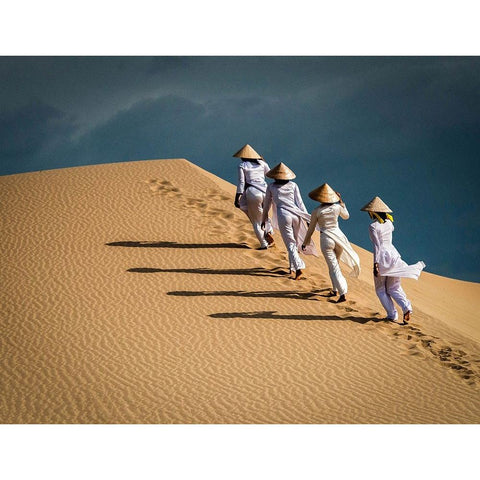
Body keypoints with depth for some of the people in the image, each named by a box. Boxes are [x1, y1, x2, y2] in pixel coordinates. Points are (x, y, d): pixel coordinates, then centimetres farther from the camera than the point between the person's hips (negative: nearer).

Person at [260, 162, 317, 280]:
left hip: (283, 216, -2)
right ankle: (292, 267, 26)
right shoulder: (293, 185, 8)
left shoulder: (271, 187, 4)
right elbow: (299, 202, 5)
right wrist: (307, 218, 7)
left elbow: (267, 205, 11)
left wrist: (263, 220, 23)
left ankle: (299, 267, -17)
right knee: (295, 242, 19)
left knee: (290, 244, -1)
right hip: (296, 215, 2)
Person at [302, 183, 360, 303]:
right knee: (334, 264, 23)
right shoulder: (337, 207, -3)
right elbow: (346, 216, 19)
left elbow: (311, 229, -2)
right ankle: (335, 289, 28)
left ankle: (343, 293, -11)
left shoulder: (316, 212, -10)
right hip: (338, 236, 4)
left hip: (326, 240, -4)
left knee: (333, 267, -2)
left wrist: (305, 243, 10)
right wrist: (341, 201, 25)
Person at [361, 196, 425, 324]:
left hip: (382, 257, -6)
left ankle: (392, 315, 4)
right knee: (394, 288, 12)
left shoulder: (373, 227, -13)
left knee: (380, 289, 10)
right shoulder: (389, 223, 5)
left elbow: (376, 246, -19)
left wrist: (375, 264, -19)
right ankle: (406, 307, -12)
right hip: (393, 254, 6)